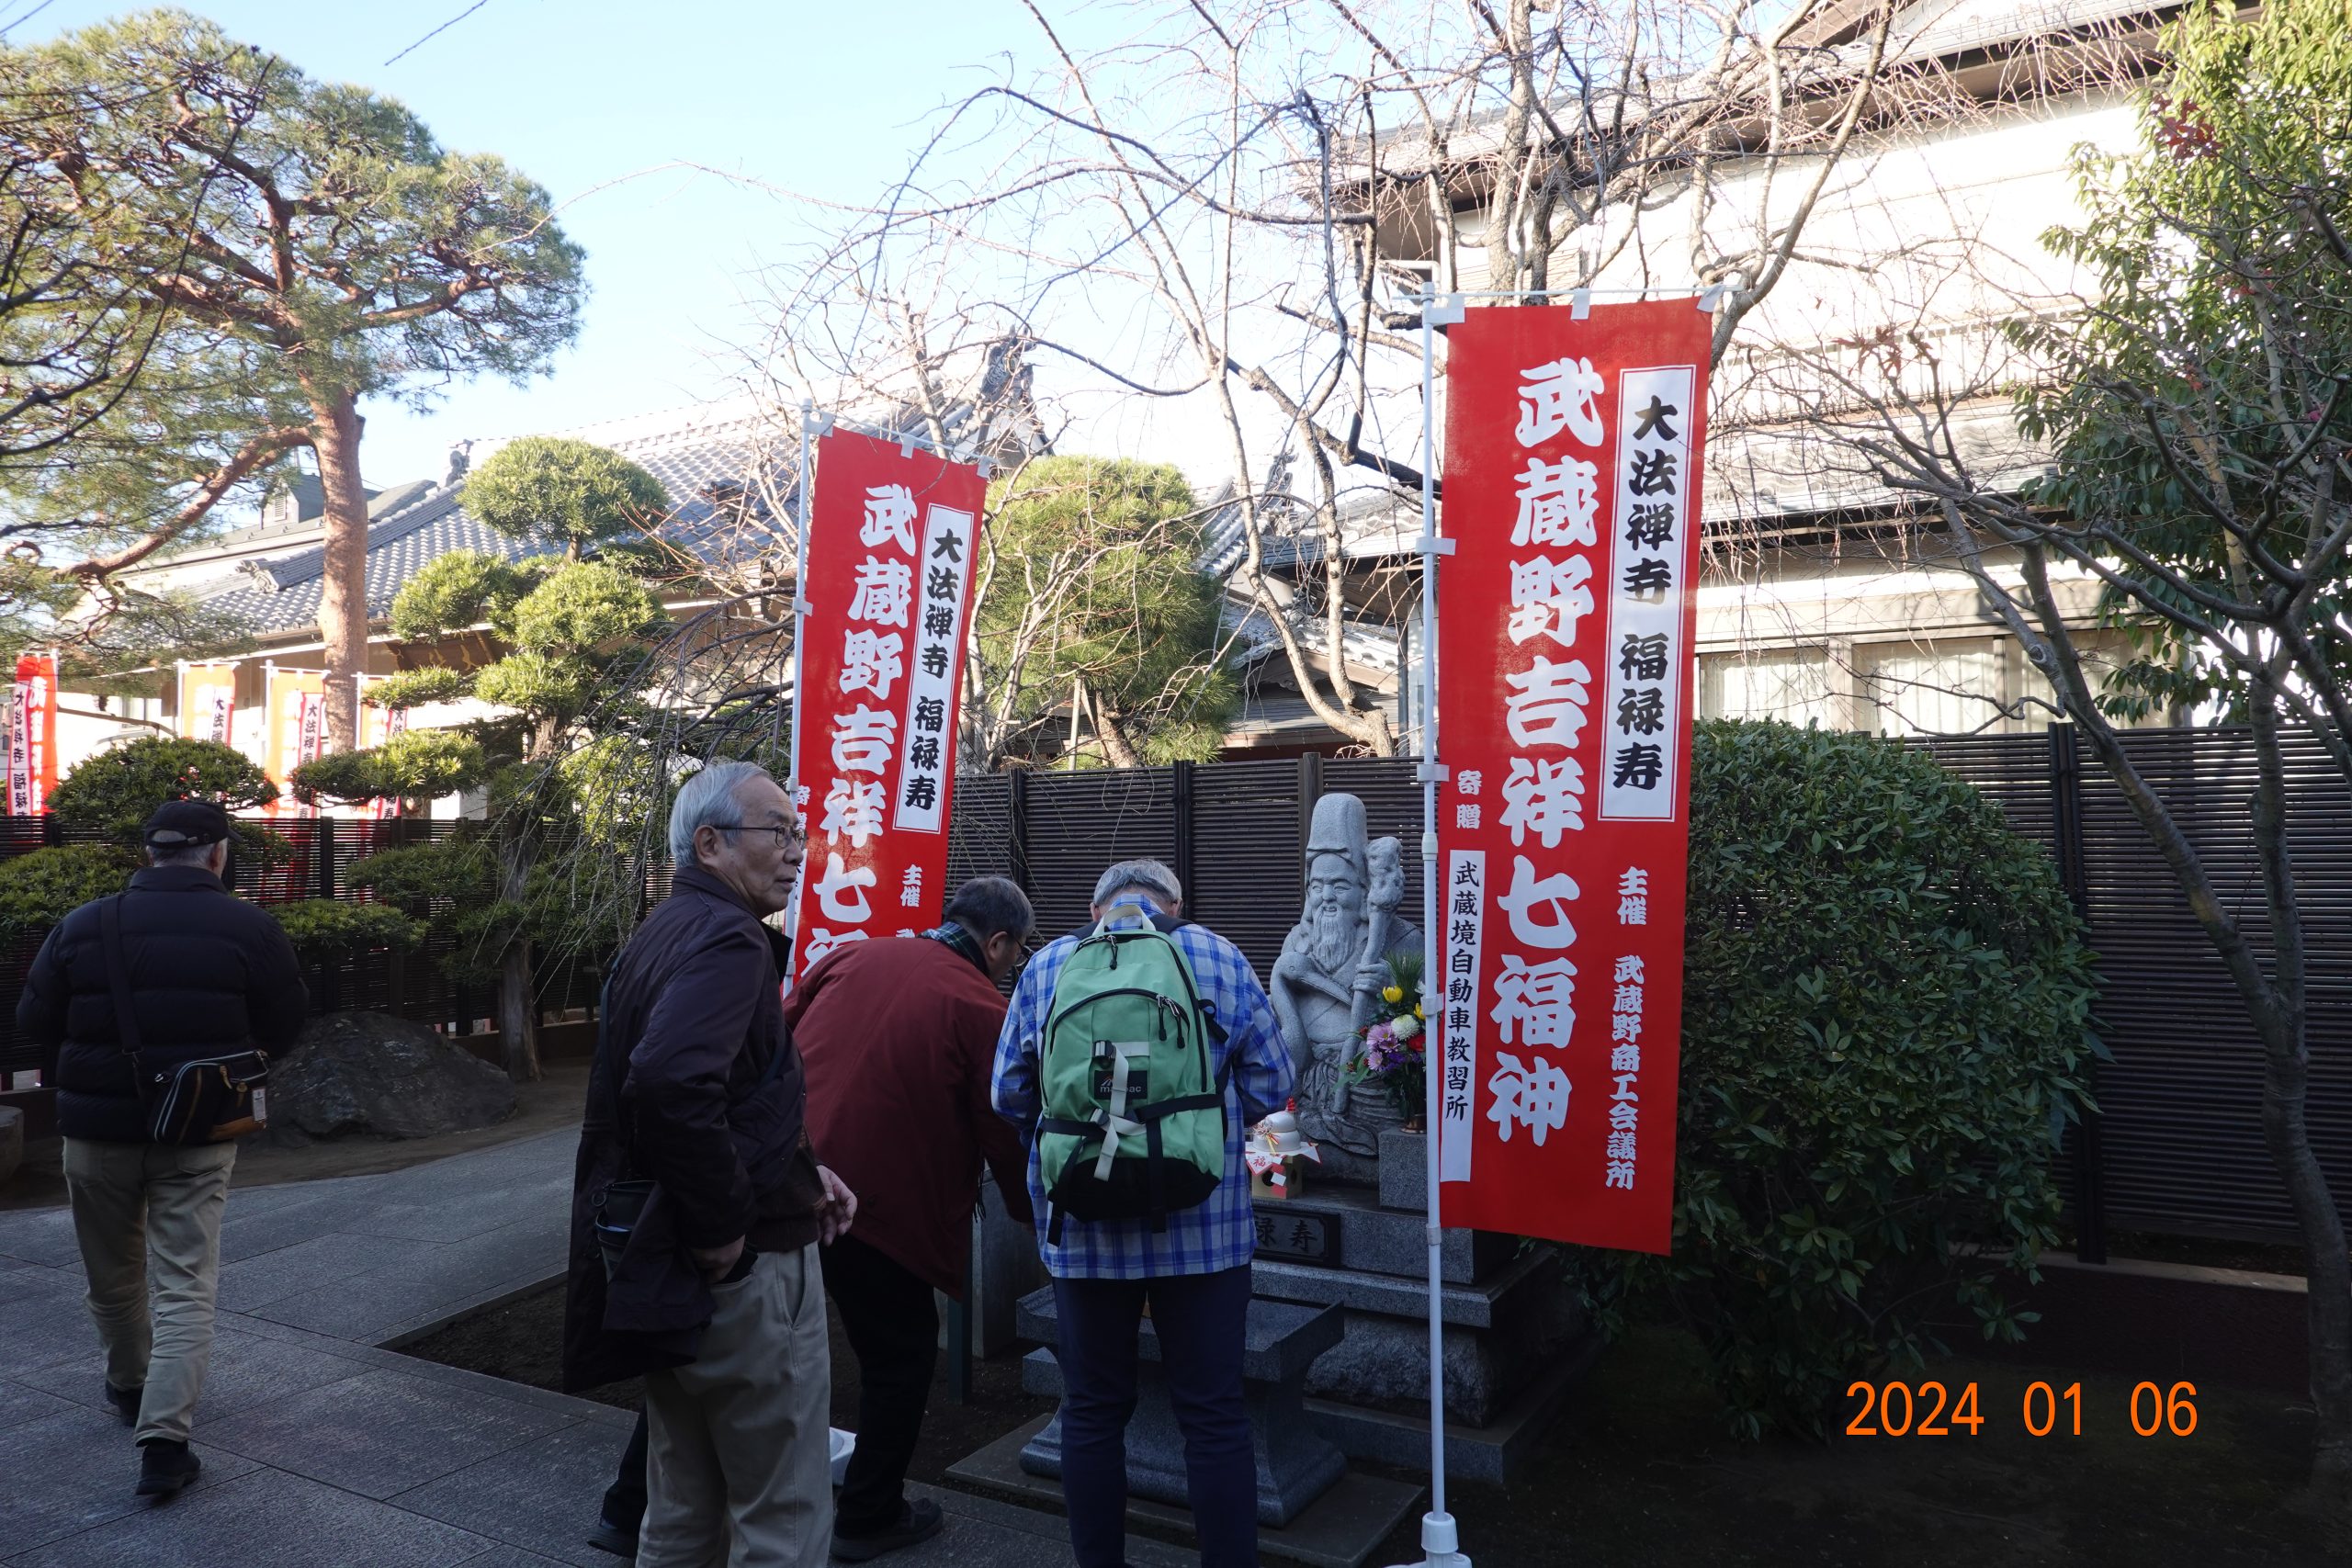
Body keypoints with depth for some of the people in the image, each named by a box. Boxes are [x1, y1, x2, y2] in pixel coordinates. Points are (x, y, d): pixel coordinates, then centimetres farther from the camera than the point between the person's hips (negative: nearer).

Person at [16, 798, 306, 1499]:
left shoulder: (82, 926, -4)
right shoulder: (251, 929, -9)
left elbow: (34, 1021, 3)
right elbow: (284, 1027, -1)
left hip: (98, 1129, 2)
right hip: (199, 1134, -2)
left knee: (114, 1275, 22)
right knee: (186, 1285, 2)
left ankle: (130, 1387, 42)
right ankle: (163, 1439, -6)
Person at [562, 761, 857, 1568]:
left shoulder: (661, 933, 12)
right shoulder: (726, 936, -19)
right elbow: (671, 1085, -36)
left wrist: (797, 1170, 9)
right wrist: (724, 1225, -24)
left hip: (664, 1269, 10)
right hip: (744, 1269, -10)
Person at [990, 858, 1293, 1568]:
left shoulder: (1045, 967, 4)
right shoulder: (1218, 957, 0)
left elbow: (1010, 1094, 5)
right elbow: (1270, 1085, 1)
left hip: (1082, 1227, 2)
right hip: (1202, 1223, -1)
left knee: (1092, 1410, 15)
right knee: (1214, 1413, 9)